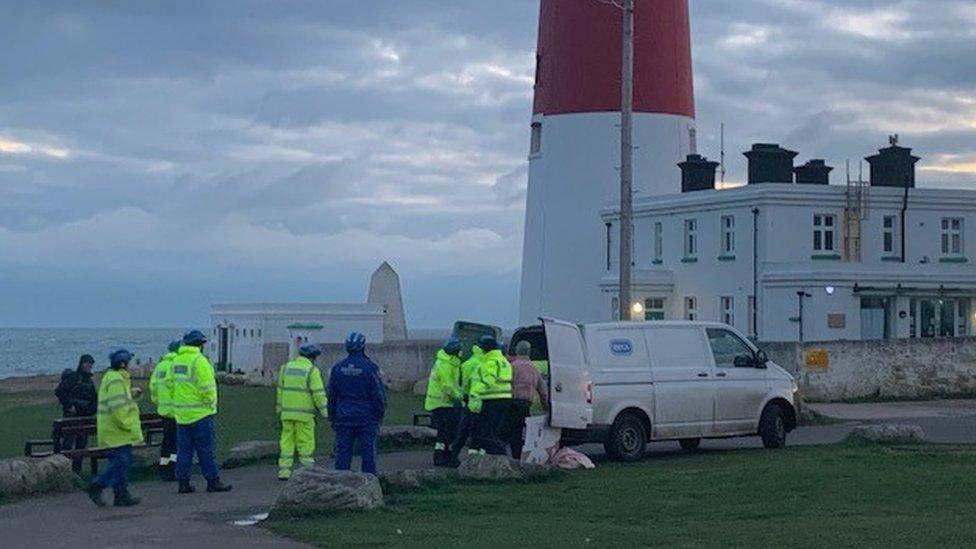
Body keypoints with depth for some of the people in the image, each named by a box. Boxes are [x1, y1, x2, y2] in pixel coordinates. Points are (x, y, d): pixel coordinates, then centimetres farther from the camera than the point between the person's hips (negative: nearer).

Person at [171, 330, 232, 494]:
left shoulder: (176, 361, 10)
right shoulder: (199, 360, -14)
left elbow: (171, 384, 12)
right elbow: (207, 387, -18)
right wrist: (211, 404, -5)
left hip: (181, 413, 7)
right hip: (200, 413, -7)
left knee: (184, 449, 9)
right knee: (205, 449, -2)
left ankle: (183, 482, 8)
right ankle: (213, 481, 2)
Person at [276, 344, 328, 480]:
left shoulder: (286, 367, 10)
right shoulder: (312, 371, -8)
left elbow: (280, 389, 15)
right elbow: (318, 393, -12)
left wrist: (279, 408, 23)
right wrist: (325, 411, -5)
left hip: (287, 413, 5)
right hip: (304, 413, -5)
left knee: (287, 442, 8)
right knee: (305, 443, 0)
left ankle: (284, 471, 6)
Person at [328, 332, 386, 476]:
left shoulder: (337, 368, 2)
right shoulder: (370, 368, -8)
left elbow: (331, 396, 7)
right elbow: (379, 395, -8)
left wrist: (332, 418, 15)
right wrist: (379, 415, 3)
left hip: (344, 418, 3)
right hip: (367, 419, -3)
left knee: (343, 453, 5)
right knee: (368, 453, 2)